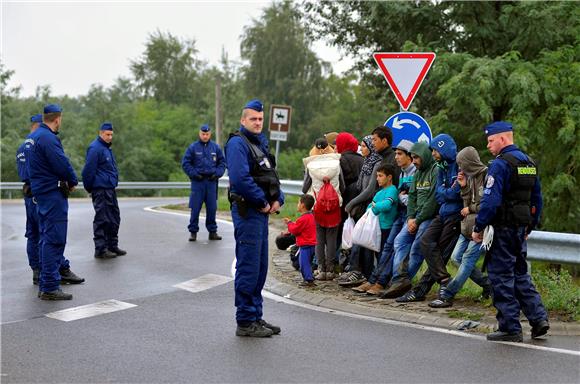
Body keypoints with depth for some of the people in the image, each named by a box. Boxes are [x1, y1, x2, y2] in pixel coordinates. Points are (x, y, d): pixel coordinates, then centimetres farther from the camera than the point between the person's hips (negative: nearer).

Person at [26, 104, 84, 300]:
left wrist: (67, 180, 8)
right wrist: (72, 181, -3)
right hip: (53, 193, -10)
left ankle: (62, 269, 40)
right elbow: (62, 164, -23)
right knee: (53, 239, -8)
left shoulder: (33, 137, 12)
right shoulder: (48, 138, -19)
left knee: (48, 236, 22)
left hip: (40, 191, 10)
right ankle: (49, 287, -7)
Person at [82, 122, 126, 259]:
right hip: (101, 190, -10)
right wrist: (89, 188, -11)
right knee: (102, 220, -6)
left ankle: (112, 246, 22)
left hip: (110, 190, 10)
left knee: (114, 219, 13)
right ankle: (100, 249, -1)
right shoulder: (95, 148, -13)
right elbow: (89, 170, -16)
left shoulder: (107, 148, 18)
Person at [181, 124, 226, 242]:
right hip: (198, 181, -2)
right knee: (195, 208, -2)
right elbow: (185, 163, 0)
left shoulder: (215, 147, 8)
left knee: (212, 208, 6)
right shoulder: (193, 147, 1)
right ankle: (193, 231, 6)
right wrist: (194, 174, -9)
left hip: (211, 181, 2)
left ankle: (212, 231, 15)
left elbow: (222, 162, 12)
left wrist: (217, 173, -3)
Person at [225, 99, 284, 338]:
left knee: (260, 267, 14)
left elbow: (272, 176, 22)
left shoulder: (261, 143, 19)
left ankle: (255, 317, 23)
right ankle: (245, 322, 0)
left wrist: (278, 200, 3)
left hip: (262, 212, 10)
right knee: (248, 268, -6)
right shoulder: (238, 143, -11)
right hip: (247, 212, -10)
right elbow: (241, 178, -24)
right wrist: (263, 202, -16)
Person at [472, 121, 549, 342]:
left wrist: (478, 228, -14)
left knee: (501, 277, -1)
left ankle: (511, 329, 3)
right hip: (521, 229, 8)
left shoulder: (500, 164, -14)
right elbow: (537, 199, 19)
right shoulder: (529, 163, 14)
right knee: (520, 274, 18)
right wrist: (530, 227, 23)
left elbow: (490, 200, -21)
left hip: (502, 229, -8)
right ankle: (538, 318, 11)